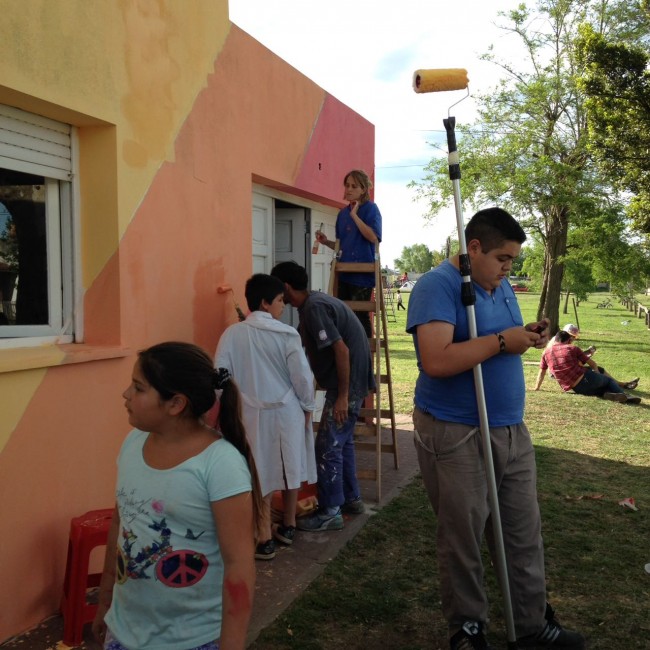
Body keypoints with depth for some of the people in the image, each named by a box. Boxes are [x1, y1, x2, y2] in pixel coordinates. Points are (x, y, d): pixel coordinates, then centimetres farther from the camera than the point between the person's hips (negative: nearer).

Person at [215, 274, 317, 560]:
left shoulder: (232, 334, -6)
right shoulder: (287, 334, -9)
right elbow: (302, 376, -7)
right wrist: (307, 407, 7)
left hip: (253, 414, 0)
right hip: (287, 411, 0)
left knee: (261, 475, 8)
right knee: (290, 469, 17)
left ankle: (265, 540, 11)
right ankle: (288, 528, 32)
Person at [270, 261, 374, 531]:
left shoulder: (314, 308, -19)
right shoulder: (314, 302, 11)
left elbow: (342, 350, -25)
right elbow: (304, 343, 24)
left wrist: (342, 396, -23)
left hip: (348, 383, -10)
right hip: (352, 381, 10)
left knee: (328, 446, -3)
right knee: (342, 441, 20)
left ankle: (330, 512, 7)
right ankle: (351, 498, 32)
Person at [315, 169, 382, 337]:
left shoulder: (370, 208, -4)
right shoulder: (342, 213, 14)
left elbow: (374, 238, -19)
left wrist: (354, 215, -17)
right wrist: (326, 242, 2)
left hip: (362, 273, -6)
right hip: (344, 272, 6)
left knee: (360, 316, -4)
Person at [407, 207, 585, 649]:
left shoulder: (502, 286, 12)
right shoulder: (438, 286, -16)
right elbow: (436, 361, -29)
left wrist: (527, 337, 0)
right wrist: (502, 340, -23)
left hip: (512, 430, 8)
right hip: (456, 434, -8)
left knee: (525, 533, 15)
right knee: (464, 539, 8)